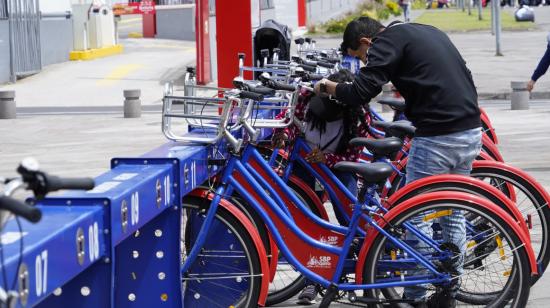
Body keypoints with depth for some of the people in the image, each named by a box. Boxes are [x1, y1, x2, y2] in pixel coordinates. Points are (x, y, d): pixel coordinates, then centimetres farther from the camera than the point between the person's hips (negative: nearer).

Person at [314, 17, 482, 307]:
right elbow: (464, 78, 23)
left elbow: (360, 93, -13)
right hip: (471, 131, 9)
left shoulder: (387, 41, -5)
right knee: (453, 213, 17)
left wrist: (326, 86, 4)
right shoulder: (426, 31, 21)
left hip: (437, 137, -9)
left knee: (417, 216, 3)